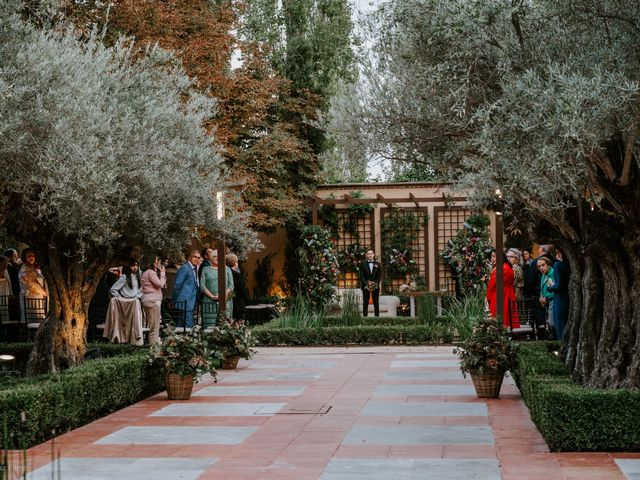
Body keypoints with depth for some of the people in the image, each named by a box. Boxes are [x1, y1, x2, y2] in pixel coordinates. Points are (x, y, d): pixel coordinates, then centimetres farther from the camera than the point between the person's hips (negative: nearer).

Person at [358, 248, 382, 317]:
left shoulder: (378, 264, 8)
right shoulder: (363, 264, 4)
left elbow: (379, 276, 5)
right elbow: (361, 276, -1)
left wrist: (376, 284, -10)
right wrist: (366, 284, -13)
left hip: (375, 286, 1)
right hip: (366, 287, -1)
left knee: (376, 303, 1)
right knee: (365, 303, -1)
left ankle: (377, 316, 3)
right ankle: (365, 316, 0)